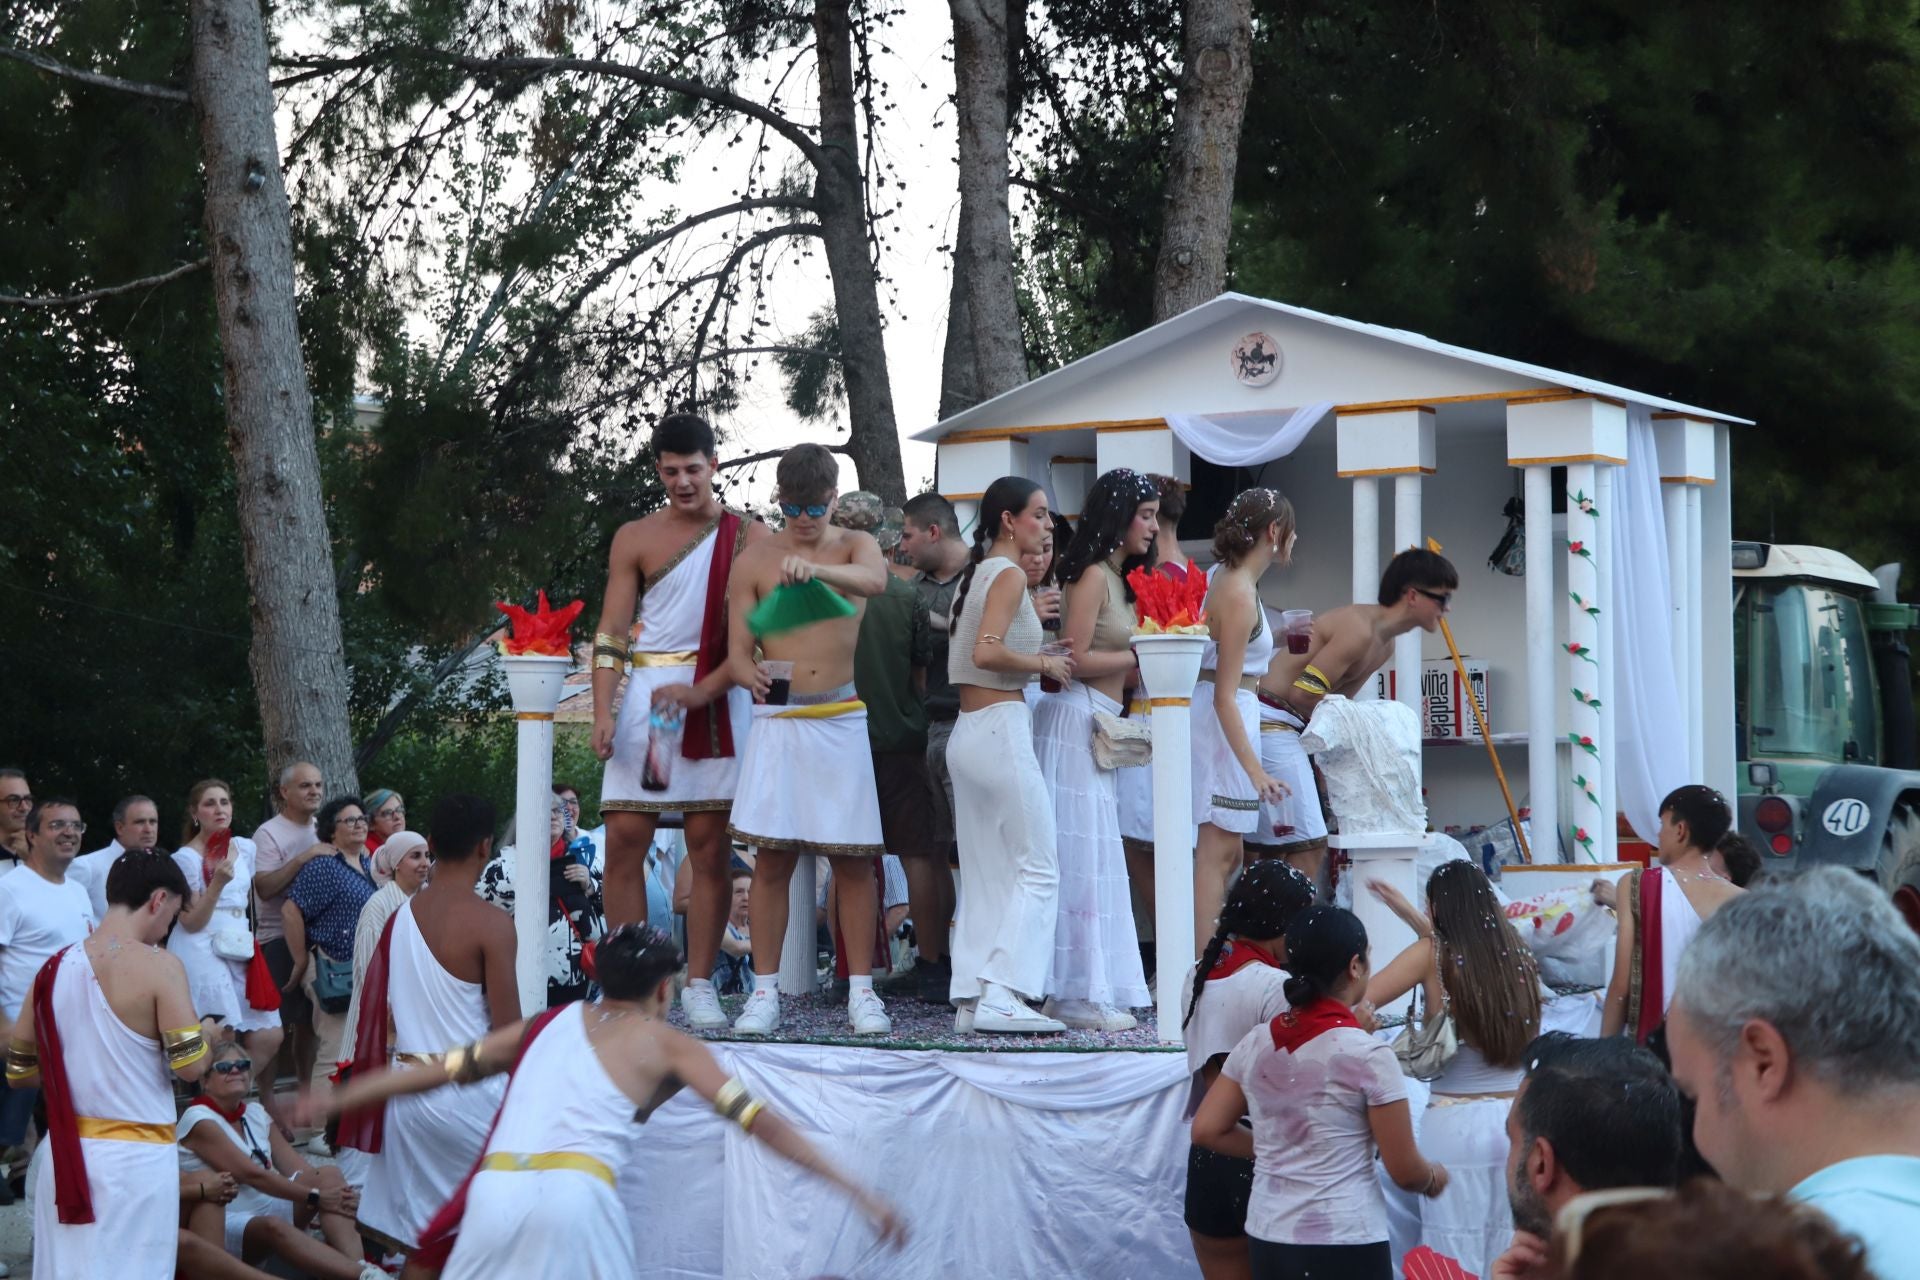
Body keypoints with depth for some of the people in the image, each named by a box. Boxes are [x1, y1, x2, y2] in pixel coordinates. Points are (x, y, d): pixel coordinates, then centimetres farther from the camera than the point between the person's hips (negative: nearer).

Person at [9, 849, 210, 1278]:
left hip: (64, 1155, 5)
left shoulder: (54, 968, 6)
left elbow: (19, 1073, 13)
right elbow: (190, 1066, -13)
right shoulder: (159, 966, -11)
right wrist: (205, 1034, 7)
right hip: (136, 1158, -5)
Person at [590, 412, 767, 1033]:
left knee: (710, 844, -1)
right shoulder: (635, 538, 9)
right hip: (648, 690, 1)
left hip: (718, 695, -1)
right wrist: (603, 713, -8)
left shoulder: (748, 536, 6)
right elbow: (611, 632, 5)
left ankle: (699, 985, 4)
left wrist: (701, 690, -13)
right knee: (624, 839, -5)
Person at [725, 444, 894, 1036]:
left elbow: (875, 579, -19)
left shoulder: (855, 546, 6)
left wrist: (817, 568, -38)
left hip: (844, 721, 0)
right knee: (772, 858, -2)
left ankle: (861, 991, 6)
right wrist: (751, 676, -20)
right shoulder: (754, 561, 6)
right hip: (779, 721, 0)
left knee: (855, 859, 1)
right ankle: (764, 990, 3)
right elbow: (739, 650, 4)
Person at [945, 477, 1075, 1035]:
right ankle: (1001, 995, -14)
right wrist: (1045, 663, -10)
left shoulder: (973, 575, 17)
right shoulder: (1009, 575, -9)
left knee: (985, 877, 10)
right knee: (1037, 869, -6)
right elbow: (987, 651, -23)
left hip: (966, 732, 9)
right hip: (1001, 727, -9)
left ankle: (970, 998, 6)